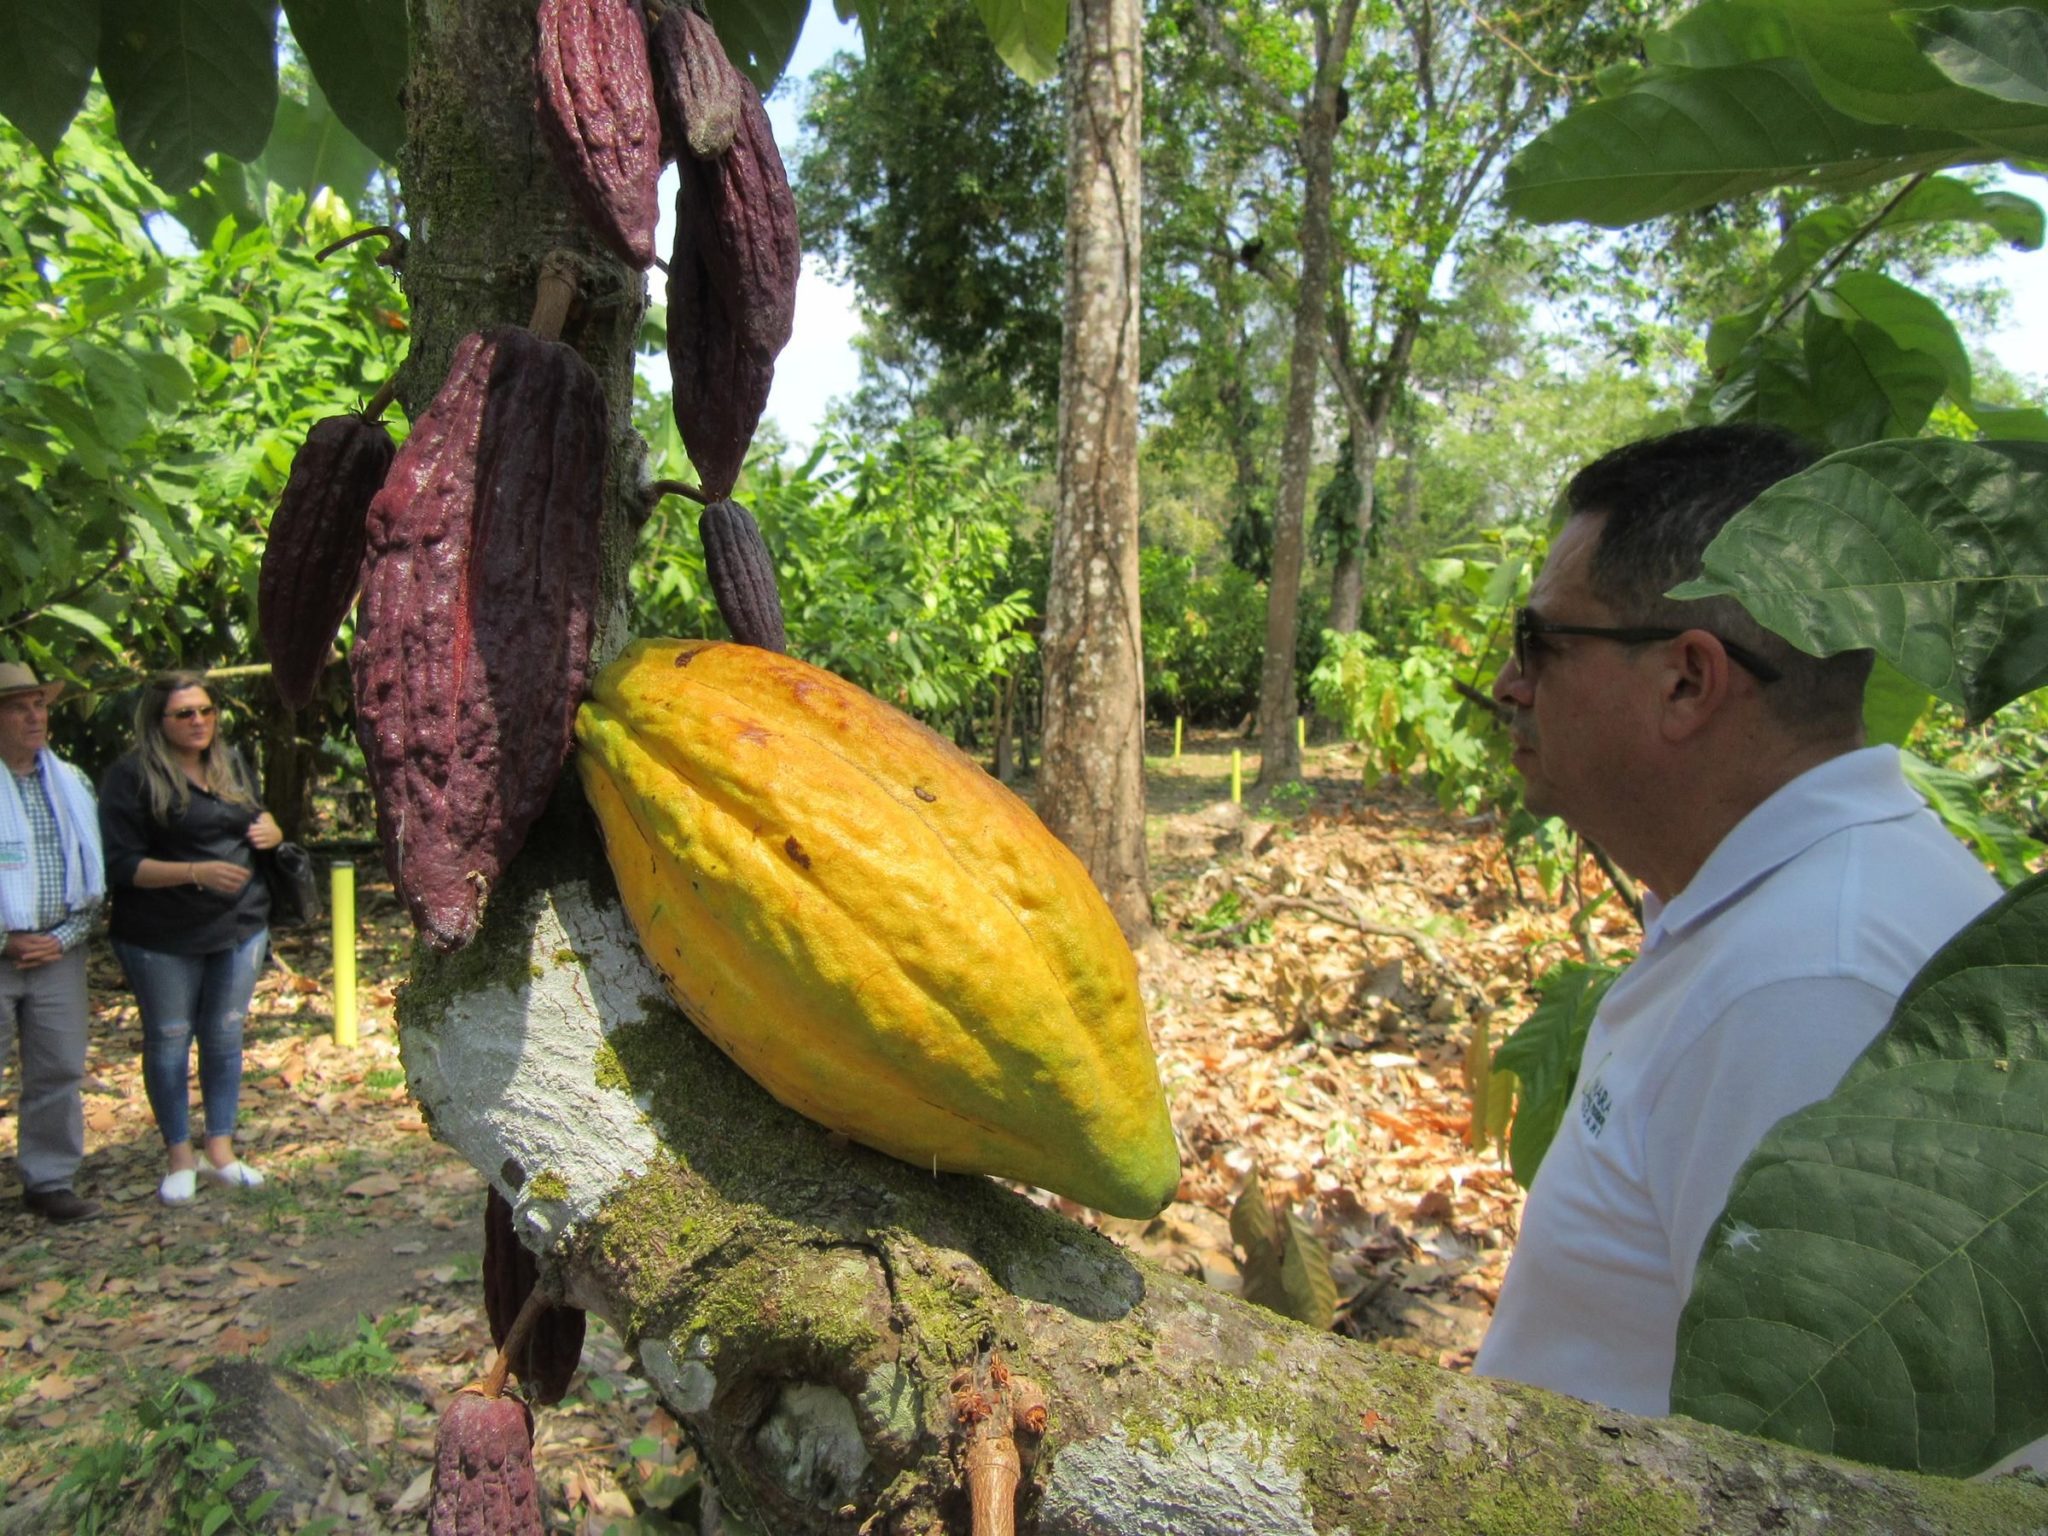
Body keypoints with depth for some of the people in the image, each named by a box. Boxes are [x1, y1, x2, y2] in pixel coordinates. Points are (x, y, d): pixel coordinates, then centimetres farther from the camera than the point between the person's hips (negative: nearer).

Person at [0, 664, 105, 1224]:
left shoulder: (72, 783, 10)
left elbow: (94, 870, 11)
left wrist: (64, 937, 0)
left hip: (57, 951, 4)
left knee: (59, 1072, 8)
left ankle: (50, 1180, 18)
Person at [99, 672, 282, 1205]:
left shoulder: (231, 762, 9)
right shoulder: (132, 776, -10)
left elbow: (256, 817, 23)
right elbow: (123, 865, -13)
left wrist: (268, 830, -1)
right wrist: (197, 872, -25)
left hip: (240, 926, 5)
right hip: (163, 940, -4)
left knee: (224, 1040, 11)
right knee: (169, 1044, 7)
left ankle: (221, 1152, 22)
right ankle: (181, 1158, 22)